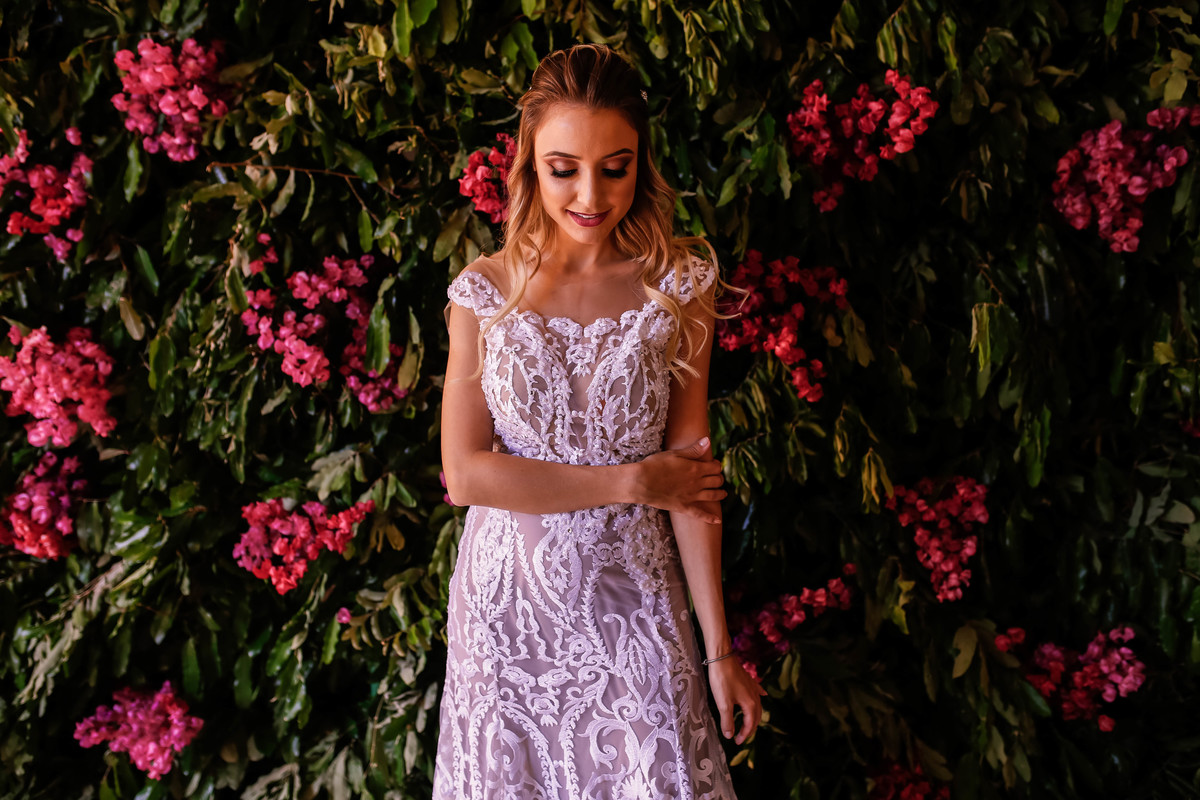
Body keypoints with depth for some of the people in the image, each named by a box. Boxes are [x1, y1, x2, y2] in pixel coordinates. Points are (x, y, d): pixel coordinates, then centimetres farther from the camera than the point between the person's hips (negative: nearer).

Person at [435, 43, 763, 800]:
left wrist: (719, 646, -6)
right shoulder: (485, 292, -4)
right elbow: (465, 472, -10)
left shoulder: (677, 284, -5)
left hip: (630, 597, -1)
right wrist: (632, 481, -12)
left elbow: (690, 472, -5)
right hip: (507, 596, 1)